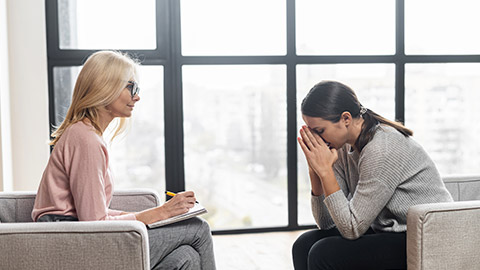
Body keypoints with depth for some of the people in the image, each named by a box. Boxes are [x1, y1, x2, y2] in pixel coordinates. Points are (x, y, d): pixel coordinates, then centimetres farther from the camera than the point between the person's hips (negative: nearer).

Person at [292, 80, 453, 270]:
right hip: (386, 233, 8)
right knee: (304, 245, -4)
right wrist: (316, 170, -11)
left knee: (323, 255, -21)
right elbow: (327, 223, 1)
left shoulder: (381, 149, -25)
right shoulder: (344, 148, 1)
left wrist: (325, 170, -23)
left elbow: (352, 228, -22)